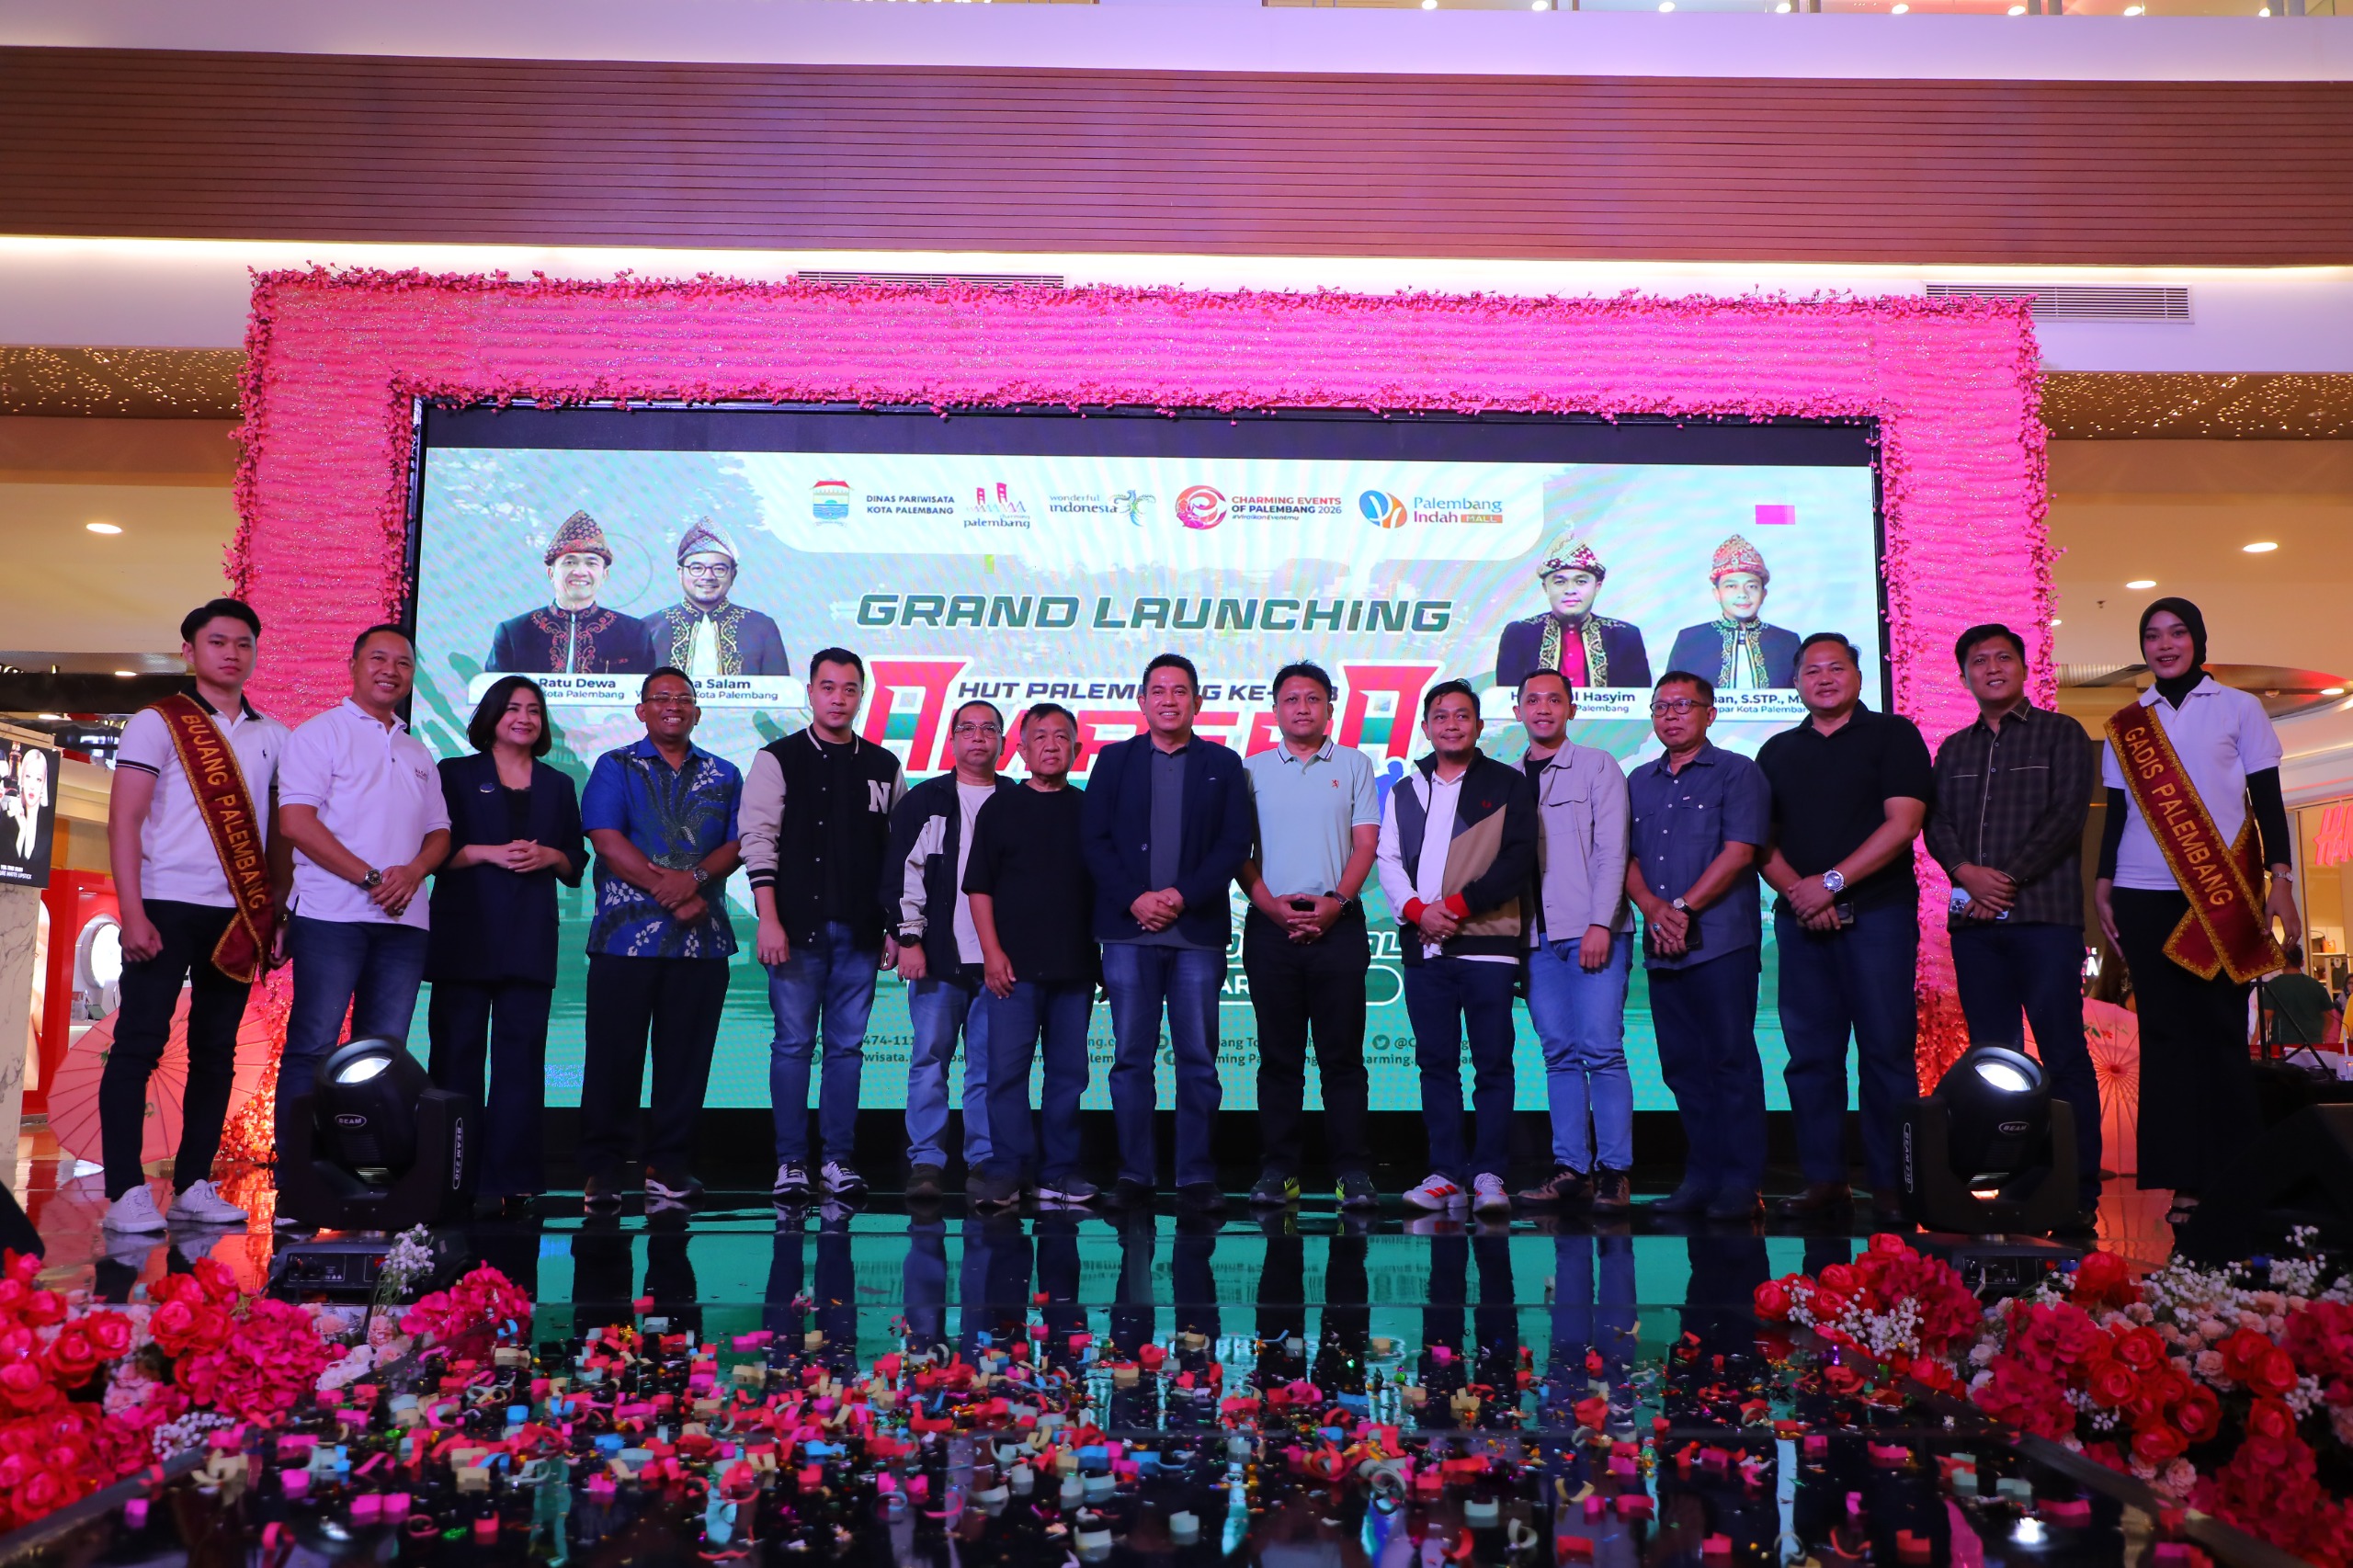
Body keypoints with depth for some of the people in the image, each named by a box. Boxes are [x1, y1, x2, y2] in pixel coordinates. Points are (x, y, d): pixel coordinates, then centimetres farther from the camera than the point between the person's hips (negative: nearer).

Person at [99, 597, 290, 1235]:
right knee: (139, 1045, -4)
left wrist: (281, 911, 6)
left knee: (216, 1053, 6)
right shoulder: (157, 724, 2)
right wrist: (132, 913, -13)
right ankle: (127, 1192, 0)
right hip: (169, 907, -4)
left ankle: (193, 1185, 13)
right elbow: (124, 820, -5)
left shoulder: (272, 737, 13)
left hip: (240, 916, 4)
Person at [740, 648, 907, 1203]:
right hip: (797, 927, -2)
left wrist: (894, 928, 8)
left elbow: (899, 854, 13)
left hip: (859, 931, 3)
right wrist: (769, 921, -11)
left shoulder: (884, 768, 11)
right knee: (793, 1042, 0)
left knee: (847, 1045, 6)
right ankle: (791, 1162, 9)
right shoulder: (778, 759, 3)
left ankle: (840, 1159, 14)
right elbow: (758, 841, -3)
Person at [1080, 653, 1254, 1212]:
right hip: (1128, 931, 1)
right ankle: (1134, 1173, 10)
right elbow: (1096, 840, 4)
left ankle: (1196, 1176, 8)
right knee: (1131, 1057, 2)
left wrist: (1182, 896, -10)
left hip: (1198, 930, 0)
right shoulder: (1115, 760, 12)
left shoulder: (1223, 764, 10)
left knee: (1198, 1058, 1)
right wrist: (1134, 898, -9)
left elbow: (1234, 844, 2)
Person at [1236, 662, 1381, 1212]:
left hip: (1337, 922, -1)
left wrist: (1335, 902, -10)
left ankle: (1353, 1172, 4)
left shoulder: (1354, 765, 10)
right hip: (1270, 924, 1)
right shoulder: (1253, 770, 11)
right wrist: (1270, 904, -7)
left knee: (1342, 1055, 0)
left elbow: (1366, 844, 3)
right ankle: (1278, 1171, 9)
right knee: (1279, 1056, 4)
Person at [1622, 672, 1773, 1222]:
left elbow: (1739, 852, -8)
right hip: (1661, 948, 5)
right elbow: (1627, 857, 12)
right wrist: (1653, 910, -6)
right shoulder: (1639, 782, 18)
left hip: (1721, 943, -5)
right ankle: (1702, 1176, 14)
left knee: (1731, 1060, -4)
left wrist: (1683, 908, -12)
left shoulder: (1736, 773, 2)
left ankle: (1741, 1183, 0)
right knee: (1682, 1066, 7)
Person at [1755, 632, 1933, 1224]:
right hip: (1799, 918, 4)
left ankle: (1891, 1184, 1)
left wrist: (1831, 882, -13)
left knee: (1887, 1048, -4)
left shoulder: (1892, 735, 5)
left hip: (1877, 912, -4)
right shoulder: (1777, 752, 17)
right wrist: (1796, 890, -7)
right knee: (1811, 1053, 3)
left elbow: (1903, 821, -7)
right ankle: (1824, 1180, 9)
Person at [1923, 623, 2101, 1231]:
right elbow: (1936, 821, 9)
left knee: (2064, 1054, -6)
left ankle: (2081, 1192, -3)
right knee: (1991, 1055, 4)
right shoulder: (1954, 749, 20)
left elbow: (2067, 814, -4)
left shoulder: (2061, 734, 8)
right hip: (1974, 919, 4)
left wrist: (2009, 878, -11)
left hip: (2045, 913, -4)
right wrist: (1967, 873, -10)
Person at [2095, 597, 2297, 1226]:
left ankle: (2237, 1178, 4)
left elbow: (2267, 800, 3)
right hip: (2144, 896, 2)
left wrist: (2281, 879, -5)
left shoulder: (2238, 708, 6)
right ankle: (2184, 1180, 5)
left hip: (2224, 896, -2)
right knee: (2165, 1032, 1)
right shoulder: (2125, 725, 12)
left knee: (2222, 1031, -3)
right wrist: (2103, 886, 9)